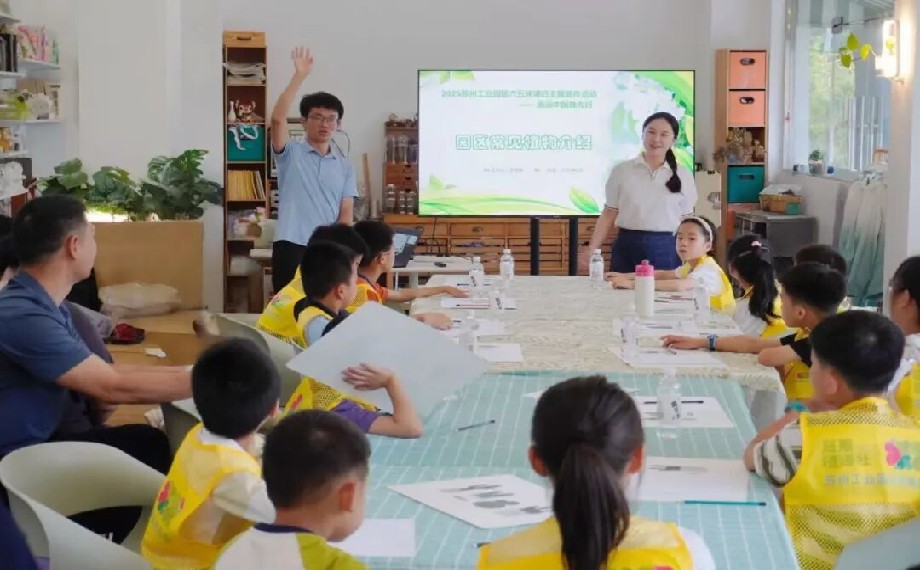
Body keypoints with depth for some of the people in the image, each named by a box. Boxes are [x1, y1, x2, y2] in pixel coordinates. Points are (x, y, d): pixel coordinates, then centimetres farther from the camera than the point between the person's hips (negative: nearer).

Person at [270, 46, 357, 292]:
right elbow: (277, 118, -15)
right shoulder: (291, 153, 3)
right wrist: (299, 76, -18)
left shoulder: (344, 165, 13)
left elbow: (346, 213, 8)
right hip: (292, 248, -4)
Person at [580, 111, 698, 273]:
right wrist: (591, 249, -1)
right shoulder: (622, 171, 5)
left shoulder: (683, 176, 6)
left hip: (666, 250, 0)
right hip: (627, 247, 0)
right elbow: (609, 214, 7)